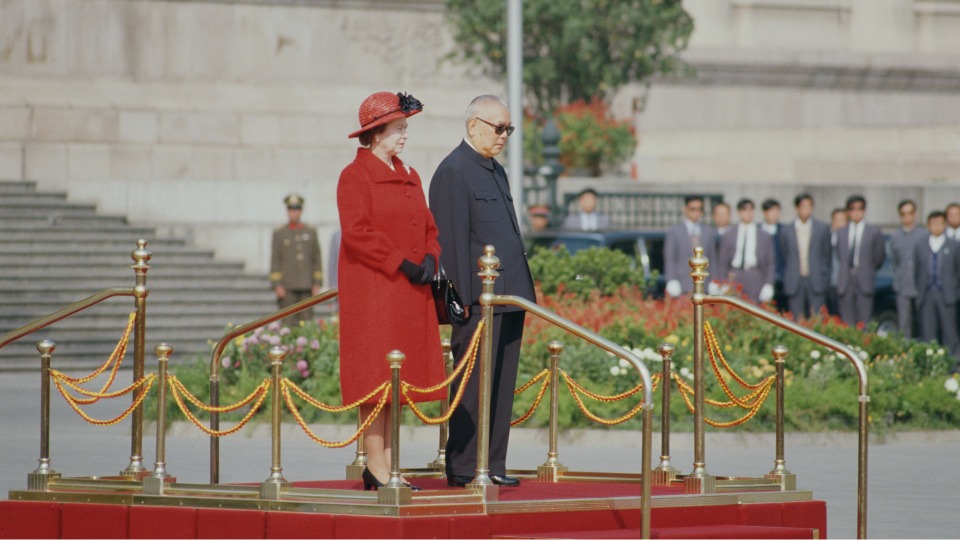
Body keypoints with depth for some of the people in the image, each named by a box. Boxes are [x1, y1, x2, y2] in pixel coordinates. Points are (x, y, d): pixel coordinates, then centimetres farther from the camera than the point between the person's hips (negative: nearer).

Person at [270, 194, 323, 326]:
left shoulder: (311, 232, 12)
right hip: (287, 287, -2)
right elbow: (274, 261, 3)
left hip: (307, 287, 2)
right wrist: (277, 286, -7)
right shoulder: (278, 233, 6)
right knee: (287, 322, -6)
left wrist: (317, 284, 2)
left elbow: (317, 259, 11)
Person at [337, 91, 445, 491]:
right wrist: (402, 263, -18)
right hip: (372, 290, -8)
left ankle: (386, 464, 11)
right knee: (375, 375, -7)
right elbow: (356, 233, -17)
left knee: (398, 377, 7)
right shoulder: (355, 176, -8)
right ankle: (375, 465, -5)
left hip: (408, 293, 8)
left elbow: (427, 227, 18)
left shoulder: (409, 177, 17)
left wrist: (429, 259, -2)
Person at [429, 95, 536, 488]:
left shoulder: (496, 171, 20)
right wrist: (467, 298, -17)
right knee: (473, 385, -6)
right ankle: (462, 468, -2)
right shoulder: (453, 172, -8)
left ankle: (492, 465, 13)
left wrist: (523, 291, 18)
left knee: (502, 386, 9)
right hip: (480, 299, -9)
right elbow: (454, 242, -13)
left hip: (509, 296, 9)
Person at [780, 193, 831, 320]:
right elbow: (785, 254, 13)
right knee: (797, 321, -1)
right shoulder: (786, 230, 6)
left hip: (816, 281, -1)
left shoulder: (822, 228, 5)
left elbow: (827, 253, 11)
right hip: (795, 284, 1)